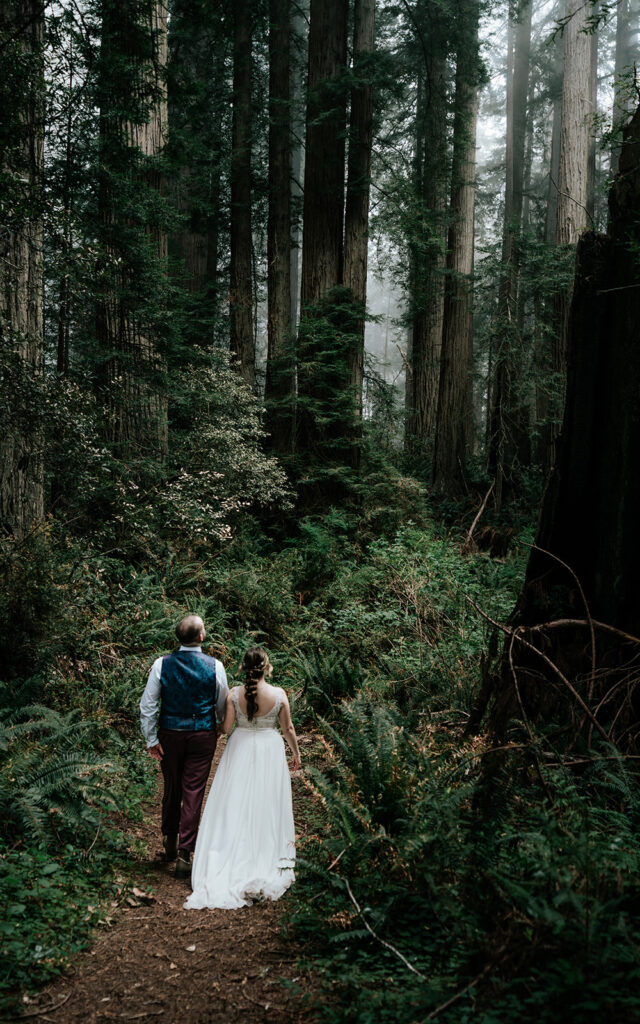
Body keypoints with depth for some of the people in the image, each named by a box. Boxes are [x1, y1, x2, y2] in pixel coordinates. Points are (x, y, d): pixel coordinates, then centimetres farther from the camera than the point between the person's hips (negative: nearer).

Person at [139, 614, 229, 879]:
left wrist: (151, 740, 1)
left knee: (172, 789, 19)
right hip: (203, 736, -2)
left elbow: (147, 706, -6)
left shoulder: (162, 664, -8)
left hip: (170, 734, 2)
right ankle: (184, 853, 2)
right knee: (193, 793, 3)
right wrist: (218, 726, 23)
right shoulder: (215, 666, -10)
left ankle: (170, 841, 35)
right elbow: (223, 706, 3)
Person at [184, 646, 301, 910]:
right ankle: (265, 863, 16)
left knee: (235, 806, 9)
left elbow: (226, 727, -6)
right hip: (269, 752, -1)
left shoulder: (234, 694, -12)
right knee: (265, 806, 10)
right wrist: (296, 753, 12)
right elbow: (288, 729, -3)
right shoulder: (279, 694, -13)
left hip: (240, 750, 1)